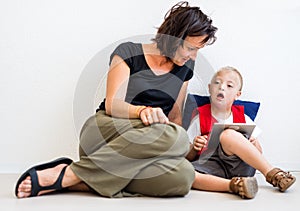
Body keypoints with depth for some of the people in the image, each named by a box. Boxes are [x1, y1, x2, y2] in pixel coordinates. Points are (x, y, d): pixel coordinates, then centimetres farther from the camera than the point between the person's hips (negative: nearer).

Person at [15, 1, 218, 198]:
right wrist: (142, 111, -28)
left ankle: (75, 181, -27)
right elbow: (112, 105, -8)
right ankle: (69, 173, -29)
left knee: (184, 177, -33)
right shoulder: (128, 52, 2)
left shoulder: (184, 67, 17)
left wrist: (185, 146, 1)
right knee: (175, 136, -37)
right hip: (107, 129, -4)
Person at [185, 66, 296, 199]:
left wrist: (253, 145, -4)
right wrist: (194, 148, -12)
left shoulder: (242, 118, 15)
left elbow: (259, 153, 19)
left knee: (228, 134, -29)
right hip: (209, 169, 0)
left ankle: (272, 174, -27)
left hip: (238, 166, 0)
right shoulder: (200, 118, 10)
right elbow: (188, 158, 11)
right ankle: (232, 184, -42)